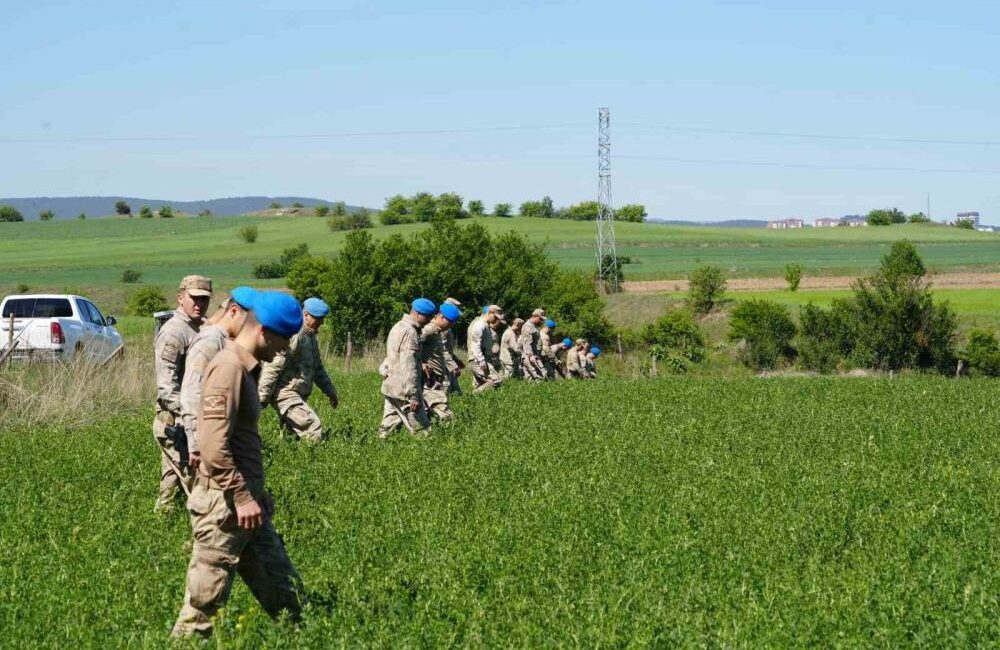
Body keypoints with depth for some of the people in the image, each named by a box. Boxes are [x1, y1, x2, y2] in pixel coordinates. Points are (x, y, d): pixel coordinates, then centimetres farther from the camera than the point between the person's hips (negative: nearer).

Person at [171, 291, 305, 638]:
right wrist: (242, 497, -20)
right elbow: (214, 445, -24)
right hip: (224, 506, -10)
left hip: (245, 502, 10)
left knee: (285, 594, 13)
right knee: (202, 607, -2)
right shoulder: (229, 367, -16)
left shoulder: (243, 367, 16)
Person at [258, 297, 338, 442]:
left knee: (293, 435, 7)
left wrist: (330, 391, 26)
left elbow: (318, 368, 29)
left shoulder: (311, 337, 18)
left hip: (298, 395, 10)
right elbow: (273, 367, -19)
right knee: (314, 430, -19)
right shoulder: (293, 334, -15)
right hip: (286, 393, -10)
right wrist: (263, 397, -20)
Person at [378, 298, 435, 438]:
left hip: (390, 388, 10)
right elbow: (408, 367, -21)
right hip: (403, 391, -10)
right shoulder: (410, 333, -16)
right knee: (421, 430, -7)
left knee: (388, 429, 10)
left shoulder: (398, 327, 16)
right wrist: (414, 396, -21)